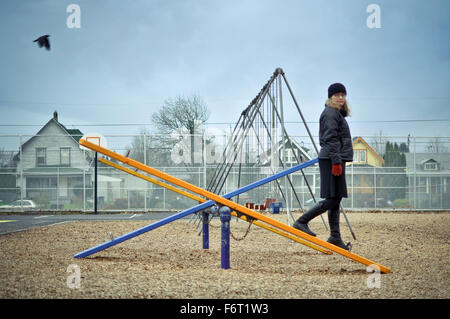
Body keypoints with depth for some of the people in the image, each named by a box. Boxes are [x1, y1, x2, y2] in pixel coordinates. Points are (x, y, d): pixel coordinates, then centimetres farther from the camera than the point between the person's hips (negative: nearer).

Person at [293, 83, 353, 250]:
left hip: (335, 159, 11)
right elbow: (331, 140, -17)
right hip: (332, 160, -11)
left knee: (336, 199, 8)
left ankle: (335, 237, 9)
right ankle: (302, 221, -7)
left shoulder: (338, 113, 22)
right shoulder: (330, 113, -9)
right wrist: (336, 161, -22)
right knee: (332, 199, -12)